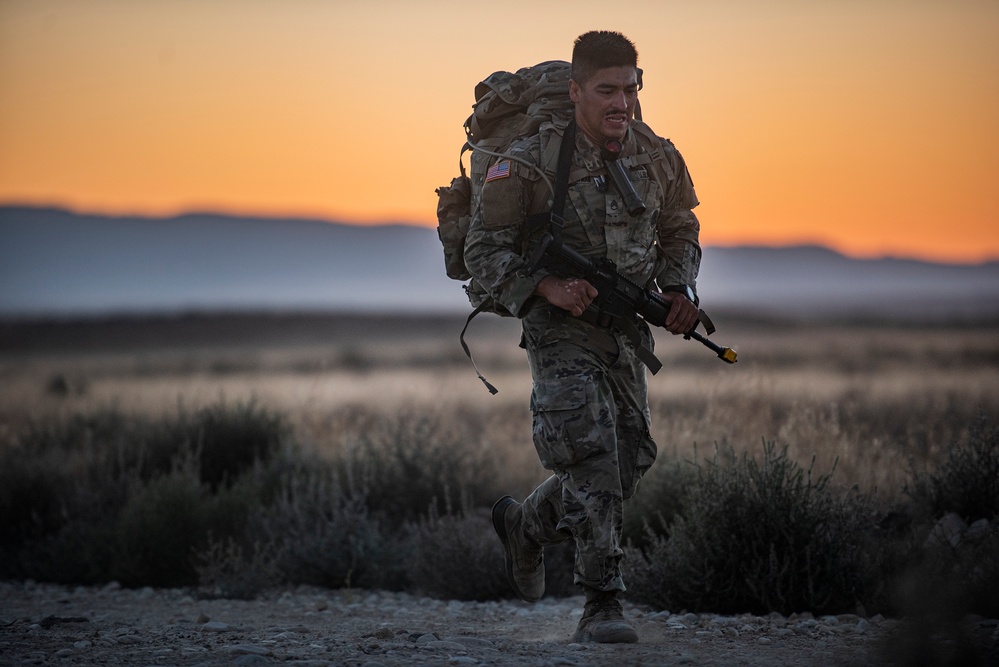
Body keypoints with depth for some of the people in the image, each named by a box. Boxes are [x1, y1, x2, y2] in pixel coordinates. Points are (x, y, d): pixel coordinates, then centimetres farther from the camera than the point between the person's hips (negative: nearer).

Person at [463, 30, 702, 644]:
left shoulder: (659, 160, -1)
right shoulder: (531, 162, -16)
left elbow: (679, 231, 17)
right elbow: (484, 249, -11)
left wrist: (679, 291, -2)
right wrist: (546, 287, -26)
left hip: (625, 337, 6)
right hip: (561, 333, -6)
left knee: (627, 464, 10)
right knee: (592, 461, -18)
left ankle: (525, 526, 37)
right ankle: (602, 605, -13)